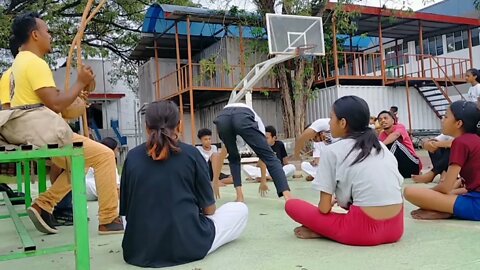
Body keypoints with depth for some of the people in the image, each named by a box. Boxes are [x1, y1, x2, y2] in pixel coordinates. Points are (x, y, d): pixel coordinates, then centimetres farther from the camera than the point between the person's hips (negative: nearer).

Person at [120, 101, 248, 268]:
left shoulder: (132, 157, 1)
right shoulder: (191, 154, -5)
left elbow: (125, 210, 9)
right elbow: (209, 209, 2)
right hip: (188, 245, -2)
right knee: (240, 209, 17)